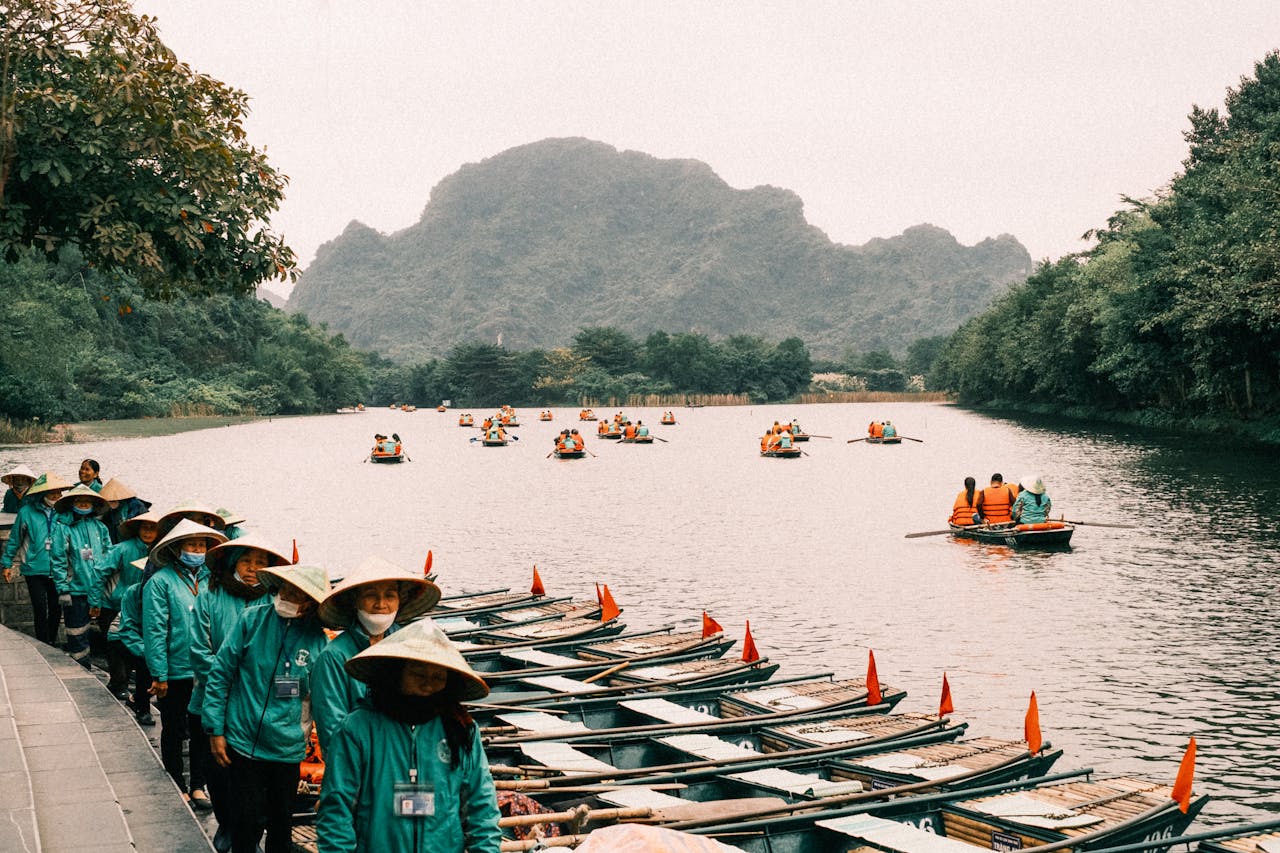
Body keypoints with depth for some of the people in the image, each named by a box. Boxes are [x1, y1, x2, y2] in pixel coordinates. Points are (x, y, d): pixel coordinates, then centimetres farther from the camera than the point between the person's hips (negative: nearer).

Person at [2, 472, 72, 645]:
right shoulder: (27, 512, -6)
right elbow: (14, 539, 4)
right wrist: (7, 563, 6)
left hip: (57, 571, 3)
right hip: (35, 570, -3)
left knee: (56, 609, 11)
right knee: (40, 611, -3)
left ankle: (52, 643, 28)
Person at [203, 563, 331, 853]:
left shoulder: (319, 641, -5)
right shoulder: (252, 619, -6)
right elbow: (220, 674, -1)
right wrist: (215, 730, -3)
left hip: (288, 750, 1)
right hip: (243, 743, -1)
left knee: (282, 826, 15)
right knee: (247, 824, 3)